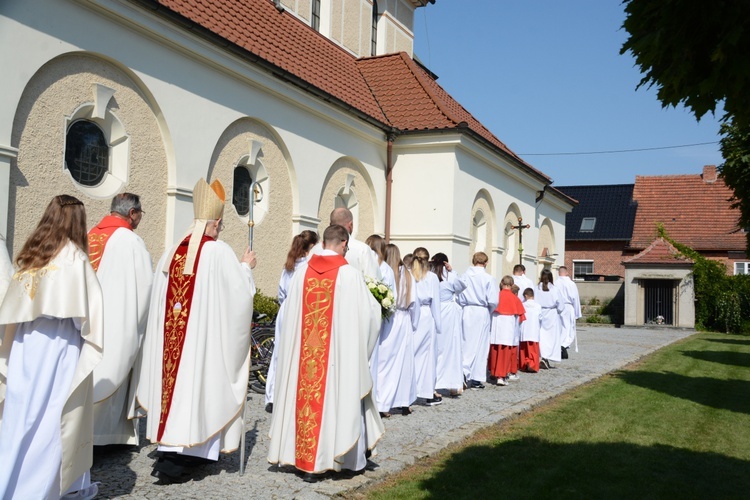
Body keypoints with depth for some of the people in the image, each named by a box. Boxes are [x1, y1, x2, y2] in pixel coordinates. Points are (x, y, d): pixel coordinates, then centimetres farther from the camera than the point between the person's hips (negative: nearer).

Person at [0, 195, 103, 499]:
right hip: (59, 349, -5)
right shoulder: (73, 257, -9)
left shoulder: (29, 256, 8)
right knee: (56, 418, 6)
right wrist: (90, 341, 2)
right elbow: (86, 310, -12)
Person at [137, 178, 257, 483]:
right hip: (204, 335, -5)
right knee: (195, 384, 0)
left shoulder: (173, 252, 7)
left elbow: (160, 297, 13)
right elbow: (241, 291, -8)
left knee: (175, 383, 13)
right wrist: (246, 266, 9)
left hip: (171, 335, 6)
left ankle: (171, 450, 19)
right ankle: (172, 459, -2)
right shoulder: (220, 252, -9)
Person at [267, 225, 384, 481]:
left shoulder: (301, 273, 0)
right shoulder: (350, 274, -10)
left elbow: (290, 314, 7)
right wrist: (374, 303, 18)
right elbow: (370, 311, -3)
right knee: (338, 398, 8)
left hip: (304, 353, 3)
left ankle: (306, 458, 18)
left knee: (306, 397, 11)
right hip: (340, 351, -3)